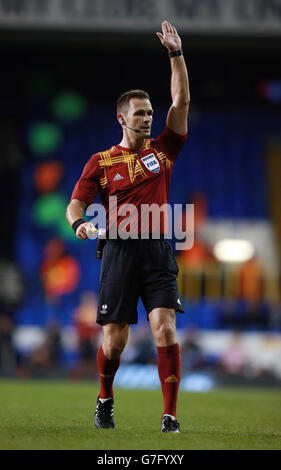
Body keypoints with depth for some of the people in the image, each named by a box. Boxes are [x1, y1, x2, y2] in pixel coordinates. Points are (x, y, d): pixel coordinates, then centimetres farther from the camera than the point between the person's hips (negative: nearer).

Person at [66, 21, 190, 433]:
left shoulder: (162, 149, 9)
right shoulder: (102, 162, 6)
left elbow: (181, 100, 5)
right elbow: (76, 203, 6)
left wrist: (176, 54, -2)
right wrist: (79, 223, -17)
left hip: (157, 251, 1)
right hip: (119, 251, -1)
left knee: (165, 330, -13)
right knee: (114, 339, 2)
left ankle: (170, 415, -11)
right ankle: (105, 400, 29)